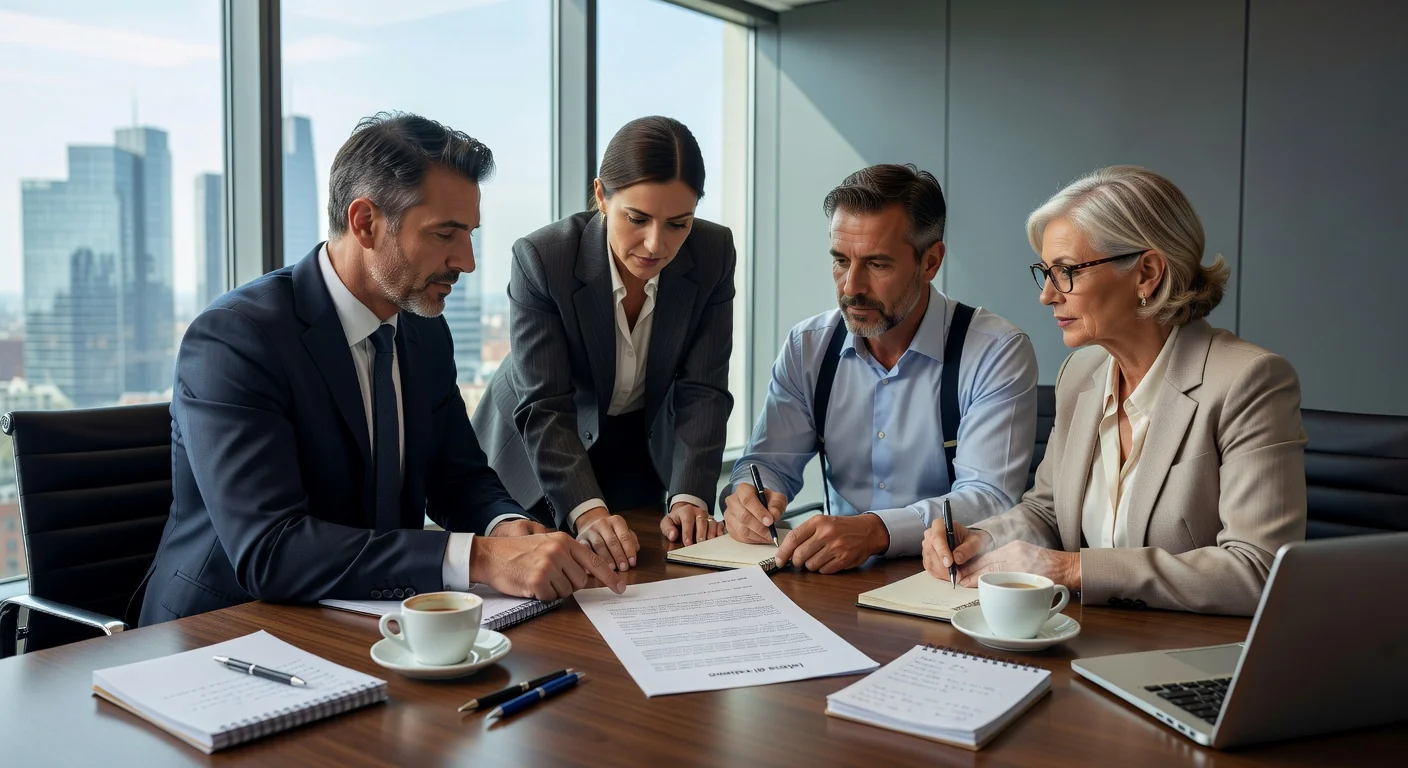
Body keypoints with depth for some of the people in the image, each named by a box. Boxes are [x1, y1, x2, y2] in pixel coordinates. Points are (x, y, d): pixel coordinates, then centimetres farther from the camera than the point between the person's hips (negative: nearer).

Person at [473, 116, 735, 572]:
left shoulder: (714, 253, -19)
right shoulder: (540, 258, -28)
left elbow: (701, 392, -18)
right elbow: (544, 408, -30)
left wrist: (690, 497, -29)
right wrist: (586, 510, -42)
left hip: (644, 452, 3)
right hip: (536, 457, -2)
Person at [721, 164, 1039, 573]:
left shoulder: (998, 353, -9)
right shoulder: (807, 347, 5)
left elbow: (988, 498, -18)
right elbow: (771, 462, 8)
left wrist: (875, 531, -35)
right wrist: (745, 495, -17)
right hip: (836, 576, 4)